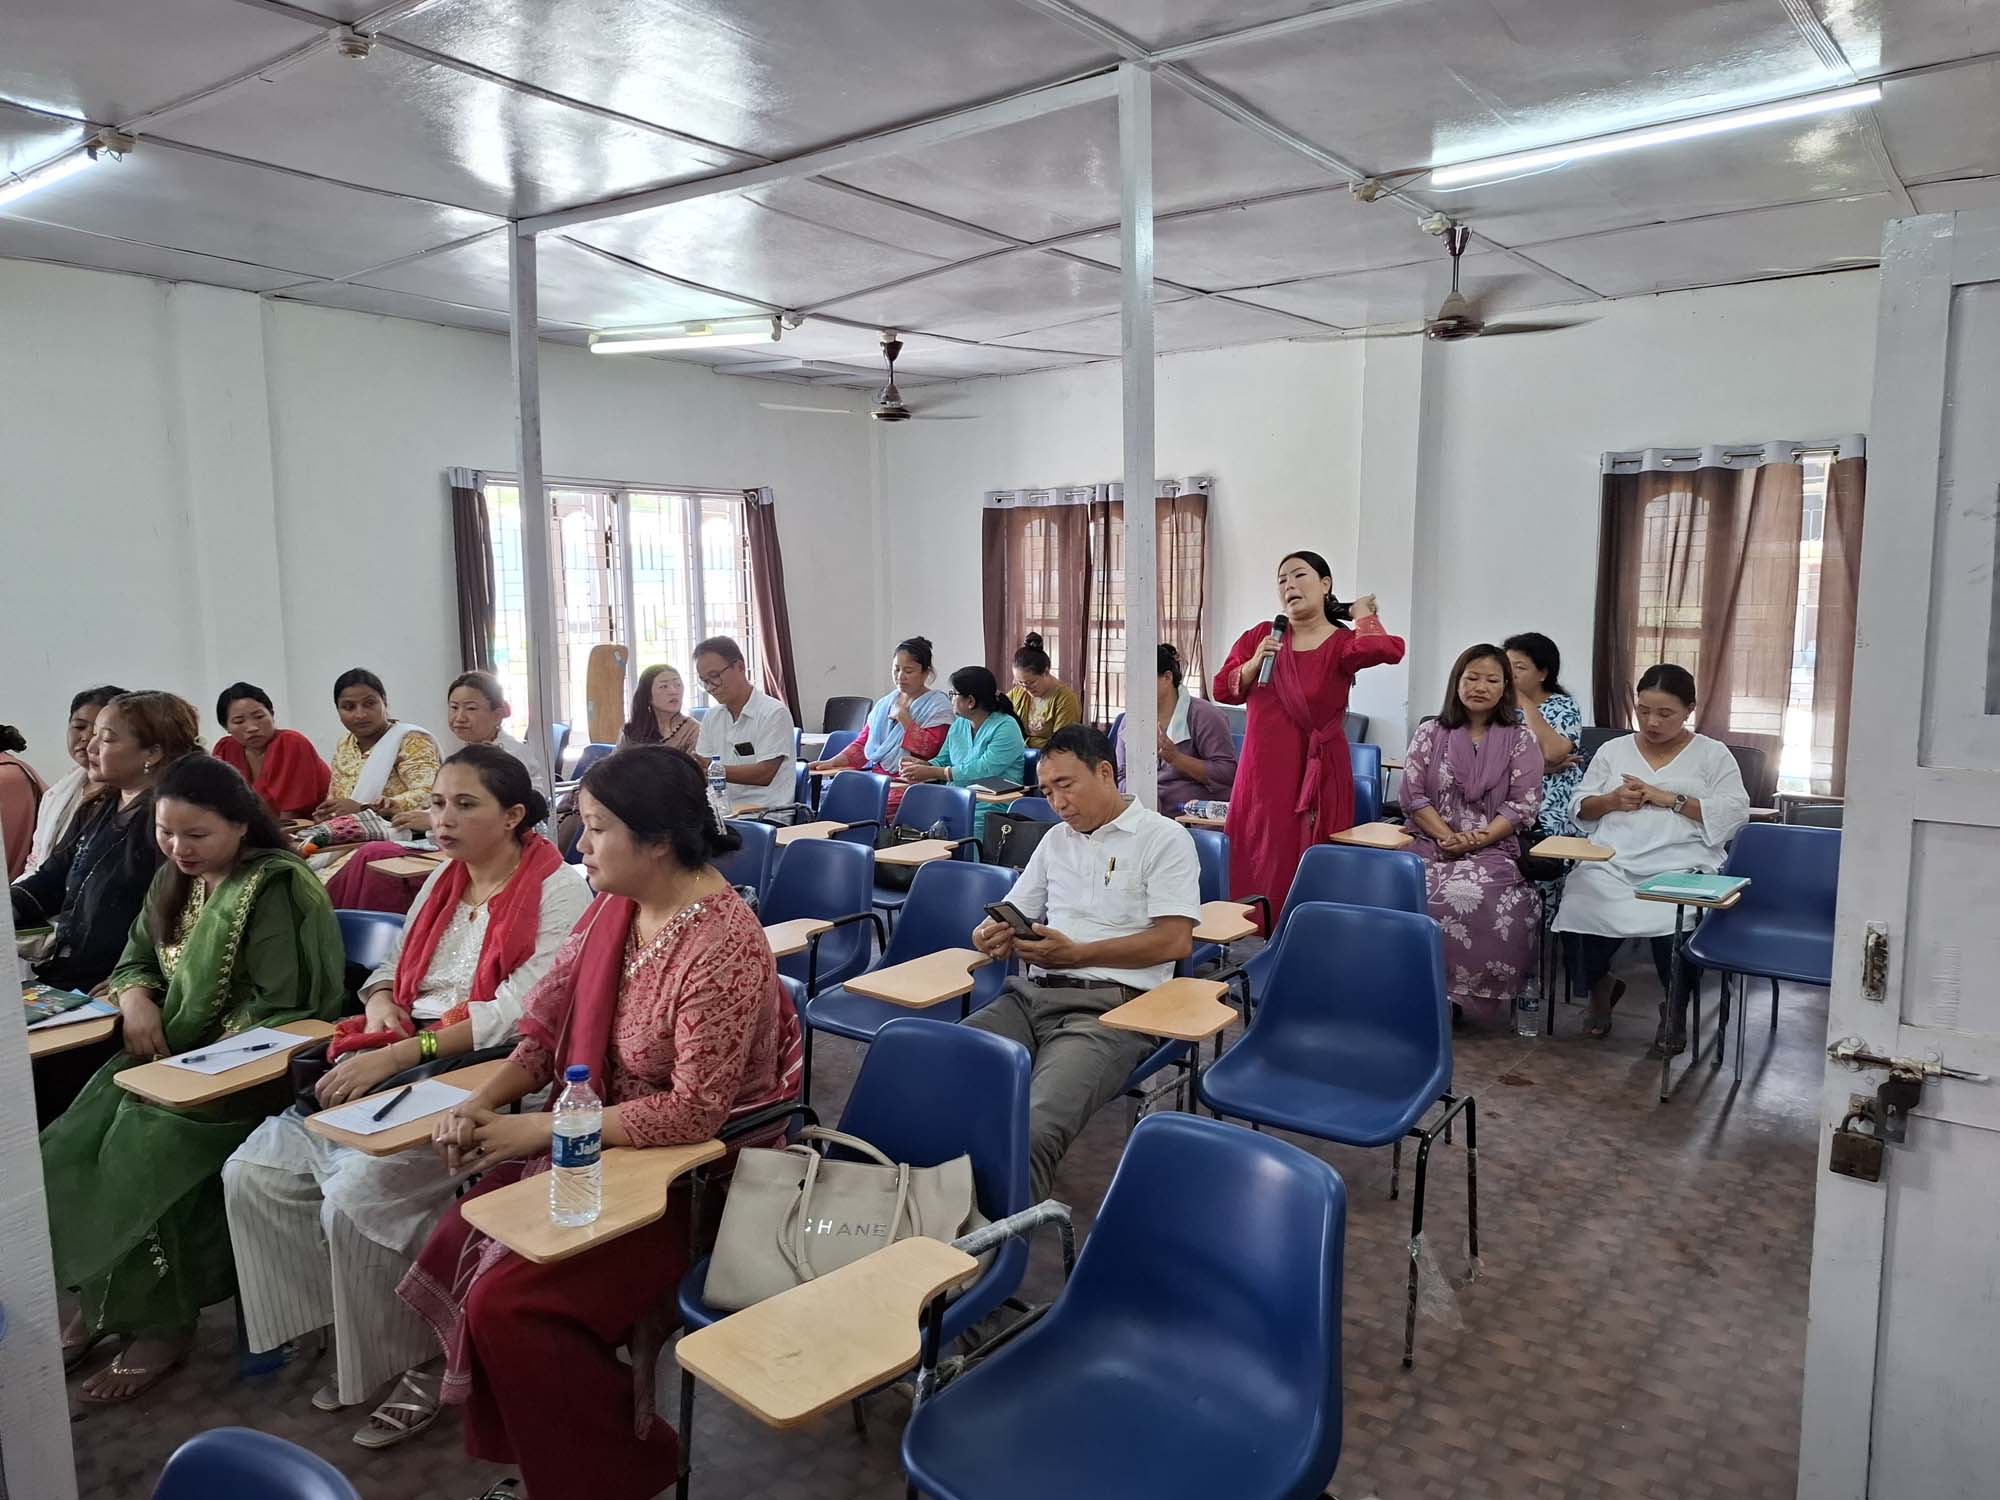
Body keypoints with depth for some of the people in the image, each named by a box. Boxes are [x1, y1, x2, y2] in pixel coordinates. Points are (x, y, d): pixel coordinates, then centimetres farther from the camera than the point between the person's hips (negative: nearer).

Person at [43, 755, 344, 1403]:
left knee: (143, 1148, -23)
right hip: (173, 1055, 8)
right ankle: (99, 1298, 5)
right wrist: (135, 998, -5)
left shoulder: (273, 888, -14)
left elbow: (279, 1008, -19)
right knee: (69, 1148, -9)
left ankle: (159, 1321, -8)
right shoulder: (175, 882, 12)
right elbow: (136, 960, 18)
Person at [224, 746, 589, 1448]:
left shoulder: (559, 892, -10)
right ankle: (352, 1336, 10)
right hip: (396, 1068, 9)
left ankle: (408, 1361, 1)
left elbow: (518, 1014, -19)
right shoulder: (444, 879, 15)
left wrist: (399, 1055, -24)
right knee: (254, 1173, -3)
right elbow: (393, 965, 24)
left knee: (358, 1195, -24)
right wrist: (381, 1002, 0)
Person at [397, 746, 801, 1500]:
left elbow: (694, 1112, -29)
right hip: (609, 1142, 8)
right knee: (454, 1247, 2)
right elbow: (549, 1022, 6)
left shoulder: (724, 948, -28)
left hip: (698, 1174, -8)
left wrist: (539, 1129, -23)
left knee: (511, 1302, -15)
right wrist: (483, 1104, -10)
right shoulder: (617, 904, -2)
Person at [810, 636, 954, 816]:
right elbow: (863, 743, 19)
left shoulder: (938, 705, 2)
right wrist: (832, 762, 4)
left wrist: (903, 717, -6)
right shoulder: (885, 703, 21)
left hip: (908, 782, -6)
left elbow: (928, 749, -11)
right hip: (876, 776, 6)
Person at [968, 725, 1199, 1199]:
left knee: (1033, 1128, -35)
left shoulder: (1164, 838, 5)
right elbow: (1011, 916, 27)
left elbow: (1176, 941, -5)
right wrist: (992, 935, 1)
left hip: (1112, 1004, -6)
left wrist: (1077, 954, -10)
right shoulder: (1056, 840, 25)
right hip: (1032, 995, 6)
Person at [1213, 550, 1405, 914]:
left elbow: (1388, 649, -24)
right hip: (1263, 772, 3)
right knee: (1258, 865, 5)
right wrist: (1255, 663, -9)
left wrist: (1363, 615, -4)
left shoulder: (1342, 644, -2)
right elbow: (1222, 690, 8)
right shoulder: (1260, 636, 10)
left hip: (1317, 774, -3)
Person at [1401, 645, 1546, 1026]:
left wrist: (1479, 840, -15)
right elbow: (1412, 794, 2)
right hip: (1430, 844, 2)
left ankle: (1469, 993, -18)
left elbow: (1524, 805, -2)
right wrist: (1446, 836, -12)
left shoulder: (1520, 739, 6)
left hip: (1493, 849, -2)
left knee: (1466, 895, -35)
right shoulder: (1430, 733, 10)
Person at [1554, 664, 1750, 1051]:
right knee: (1582, 911, -30)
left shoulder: (1713, 754, 12)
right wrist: (1612, 800, -3)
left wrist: (1671, 799, -8)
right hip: (1612, 861, 2)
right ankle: (1600, 987, 4)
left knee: (1675, 921, -34)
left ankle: (1675, 1005, -1)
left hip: (1682, 865, -2)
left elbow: (1736, 813, 0)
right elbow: (1580, 807, 19)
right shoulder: (1612, 750, 20)